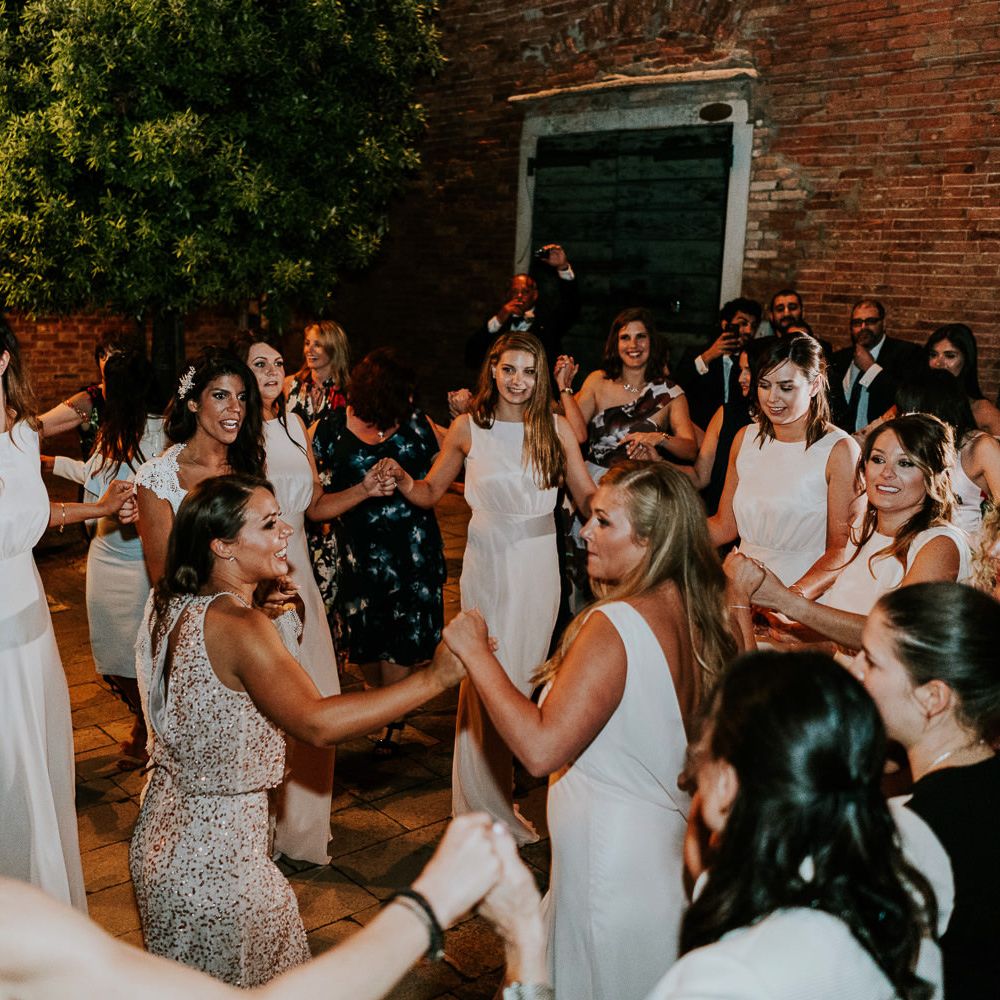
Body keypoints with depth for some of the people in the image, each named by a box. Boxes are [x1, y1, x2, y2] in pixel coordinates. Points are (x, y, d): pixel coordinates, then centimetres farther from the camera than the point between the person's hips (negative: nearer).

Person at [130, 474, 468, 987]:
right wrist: (433, 677, -43)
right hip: (215, 853, -8)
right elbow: (317, 723, -40)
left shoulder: (171, 604, -1)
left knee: (187, 981, 28)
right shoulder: (239, 627, -29)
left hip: (164, 825, 9)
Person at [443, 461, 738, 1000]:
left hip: (615, 868, -8)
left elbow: (540, 748, -29)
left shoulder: (614, 627, -26)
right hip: (674, 849, 8)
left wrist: (476, 653, -23)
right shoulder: (694, 615, 0)